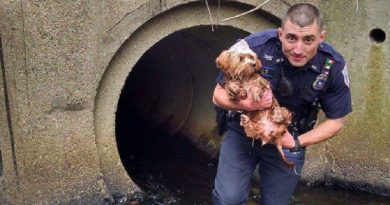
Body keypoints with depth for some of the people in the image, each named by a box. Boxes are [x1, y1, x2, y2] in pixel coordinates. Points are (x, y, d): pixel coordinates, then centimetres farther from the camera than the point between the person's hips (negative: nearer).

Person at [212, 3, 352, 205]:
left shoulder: (334, 67, -20)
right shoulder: (254, 47, -26)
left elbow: (335, 120, -5)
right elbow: (219, 95, -14)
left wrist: (297, 143, -19)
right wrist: (245, 104, -36)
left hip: (289, 141, 2)